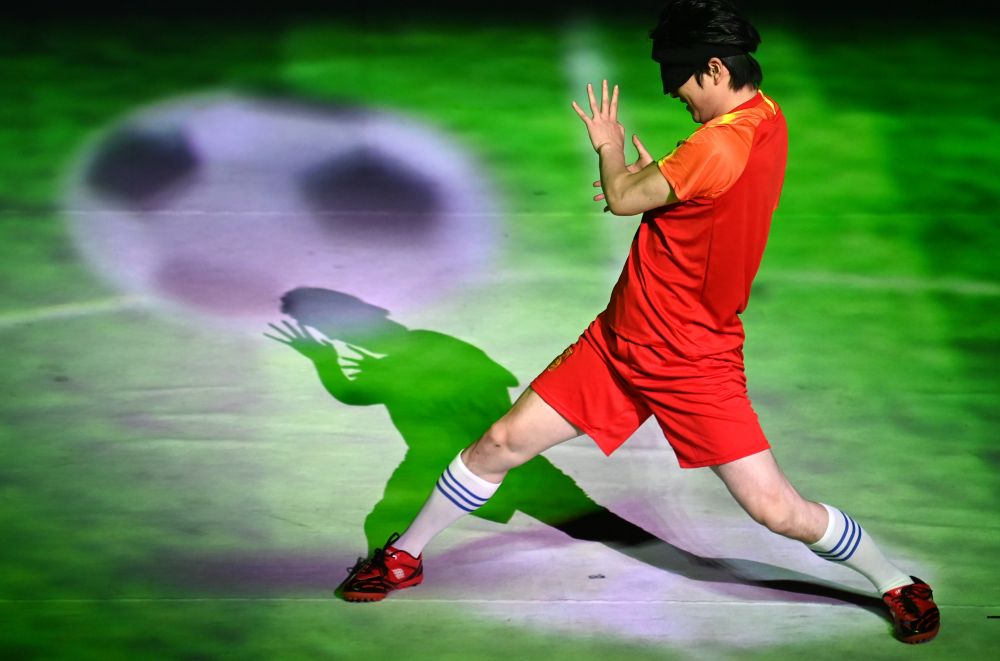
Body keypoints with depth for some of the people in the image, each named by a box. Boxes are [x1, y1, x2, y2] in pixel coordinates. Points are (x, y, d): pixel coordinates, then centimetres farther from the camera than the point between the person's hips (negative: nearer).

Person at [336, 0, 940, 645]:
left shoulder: (721, 144, -27)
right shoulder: (768, 119, 1)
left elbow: (623, 199, -16)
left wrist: (609, 148, 4)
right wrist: (649, 174, 6)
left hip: (693, 365, -9)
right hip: (619, 341, 9)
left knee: (779, 510, -4)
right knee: (501, 444, 8)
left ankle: (898, 584, 18)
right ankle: (405, 556, 23)